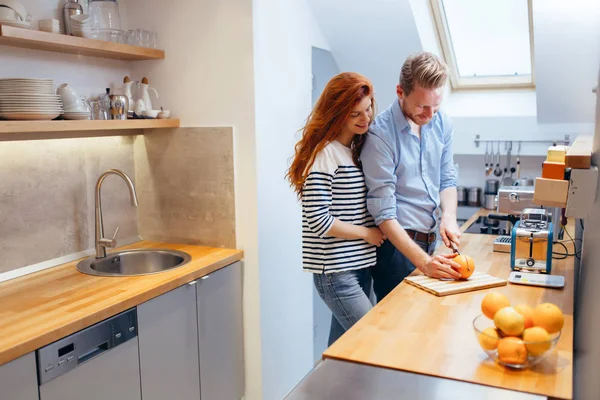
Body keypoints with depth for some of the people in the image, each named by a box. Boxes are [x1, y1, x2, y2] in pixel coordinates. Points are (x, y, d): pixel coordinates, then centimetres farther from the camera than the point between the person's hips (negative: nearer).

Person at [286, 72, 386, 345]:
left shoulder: (360, 148, 11)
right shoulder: (325, 153, -15)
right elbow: (318, 220, -19)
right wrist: (367, 233, -9)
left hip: (360, 265, 8)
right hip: (336, 271, -8)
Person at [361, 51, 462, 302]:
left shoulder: (442, 123, 2)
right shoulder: (381, 133, -18)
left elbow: (447, 180, 12)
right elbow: (384, 213, -19)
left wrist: (449, 216, -8)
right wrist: (423, 261, -24)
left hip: (429, 241, 6)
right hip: (396, 244, -6)